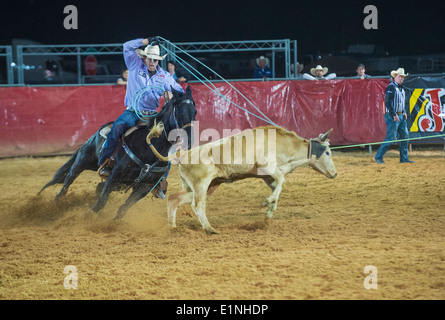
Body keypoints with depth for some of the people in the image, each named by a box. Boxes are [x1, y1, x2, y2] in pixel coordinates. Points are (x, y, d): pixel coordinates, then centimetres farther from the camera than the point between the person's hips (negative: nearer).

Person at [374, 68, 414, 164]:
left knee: (405, 135, 8)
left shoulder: (401, 88, 16)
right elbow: (387, 103, -18)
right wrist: (394, 115, -21)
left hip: (400, 116, 9)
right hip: (392, 116, -9)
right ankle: (378, 157, -4)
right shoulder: (391, 87, -12)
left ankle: (404, 158, 15)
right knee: (390, 138, -11)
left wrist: (404, 112, 11)